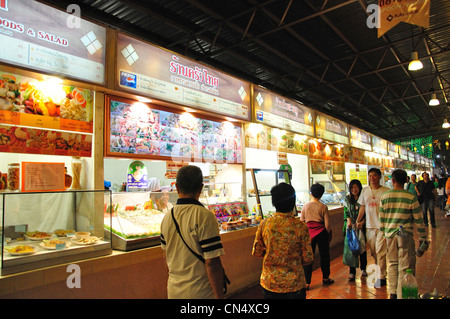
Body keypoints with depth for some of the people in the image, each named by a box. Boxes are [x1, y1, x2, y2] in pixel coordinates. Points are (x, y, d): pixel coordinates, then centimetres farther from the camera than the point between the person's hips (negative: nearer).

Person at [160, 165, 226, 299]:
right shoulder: (205, 216, -20)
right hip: (200, 292, -6)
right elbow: (212, 264, -22)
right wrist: (220, 296, -12)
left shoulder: (166, 218, 1)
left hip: (173, 290, 6)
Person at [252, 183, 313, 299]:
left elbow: (256, 252, -1)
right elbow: (308, 258, -9)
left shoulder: (264, 224, -11)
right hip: (294, 285, -2)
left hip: (269, 284, 2)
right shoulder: (300, 227, -16)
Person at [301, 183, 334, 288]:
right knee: (324, 255, 17)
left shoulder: (306, 206, -2)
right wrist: (329, 235, 11)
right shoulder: (323, 207, -7)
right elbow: (327, 224, -5)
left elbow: (301, 221, 2)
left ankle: (307, 283, 4)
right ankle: (325, 278, 32)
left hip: (309, 233, 1)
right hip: (321, 233, -1)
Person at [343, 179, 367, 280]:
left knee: (362, 247, 8)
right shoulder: (347, 199, 5)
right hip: (350, 226, 1)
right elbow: (346, 212, 6)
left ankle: (363, 269, 28)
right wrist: (349, 220, -11)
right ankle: (352, 272, 5)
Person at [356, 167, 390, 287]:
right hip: (369, 226, 4)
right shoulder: (365, 190, 7)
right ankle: (379, 270, 30)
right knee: (373, 252, 12)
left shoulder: (386, 191, -6)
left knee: (380, 252, -3)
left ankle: (382, 277, 10)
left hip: (382, 226, -4)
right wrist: (358, 221, 11)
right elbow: (362, 207, 14)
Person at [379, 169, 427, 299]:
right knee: (405, 266, 5)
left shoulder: (384, 197, 0)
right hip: (405, 235, -3)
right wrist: (422, 237, 8)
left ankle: (392, 292, 22)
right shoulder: (411, 198, -8)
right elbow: (418, 220, -3)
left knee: (392, 264, 15)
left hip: (390, 235, 3)